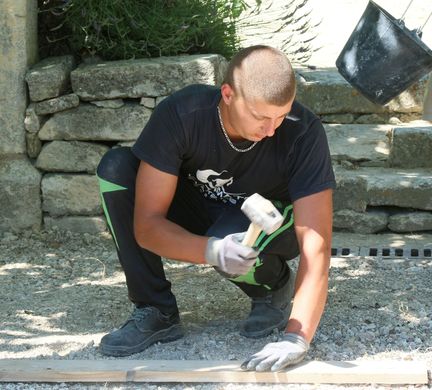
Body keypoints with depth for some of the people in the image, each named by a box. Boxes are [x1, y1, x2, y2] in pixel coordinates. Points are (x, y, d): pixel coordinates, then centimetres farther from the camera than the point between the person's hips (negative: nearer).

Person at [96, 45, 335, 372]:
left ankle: (276, 285, -2)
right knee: (115, 168, -25)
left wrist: (296, 338, -45)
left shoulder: (303, 133, -32)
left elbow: (315, 245, -33)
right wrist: (212, 251, -47)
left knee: (231, 234, -38)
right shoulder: (178, 115, -30)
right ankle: (157, 313, -15)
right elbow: (146, 225, -28)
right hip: (196, 222, 2)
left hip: (270, 226, -2)